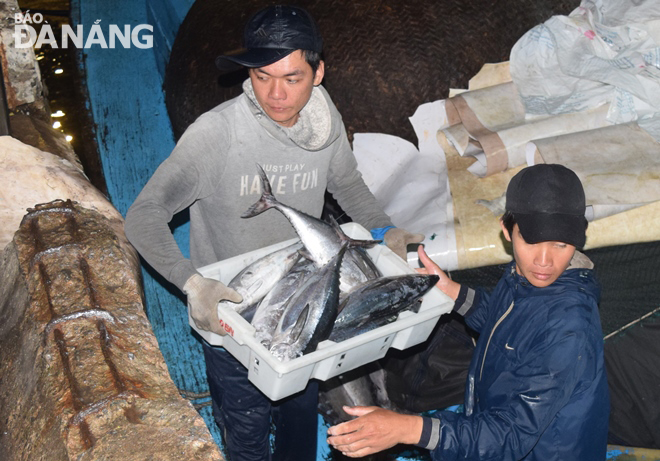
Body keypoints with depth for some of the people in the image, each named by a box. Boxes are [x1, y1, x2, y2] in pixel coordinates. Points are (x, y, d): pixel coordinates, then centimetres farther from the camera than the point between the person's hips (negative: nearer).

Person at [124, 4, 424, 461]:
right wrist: (191, 281, -40)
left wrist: (384, 229, -7)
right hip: (230, 310, -4)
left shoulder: (326, 122, -12)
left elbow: (346, 182, 8)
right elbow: (144, 216, -26)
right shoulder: (216, 132, -28)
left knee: (302, 411, 27)